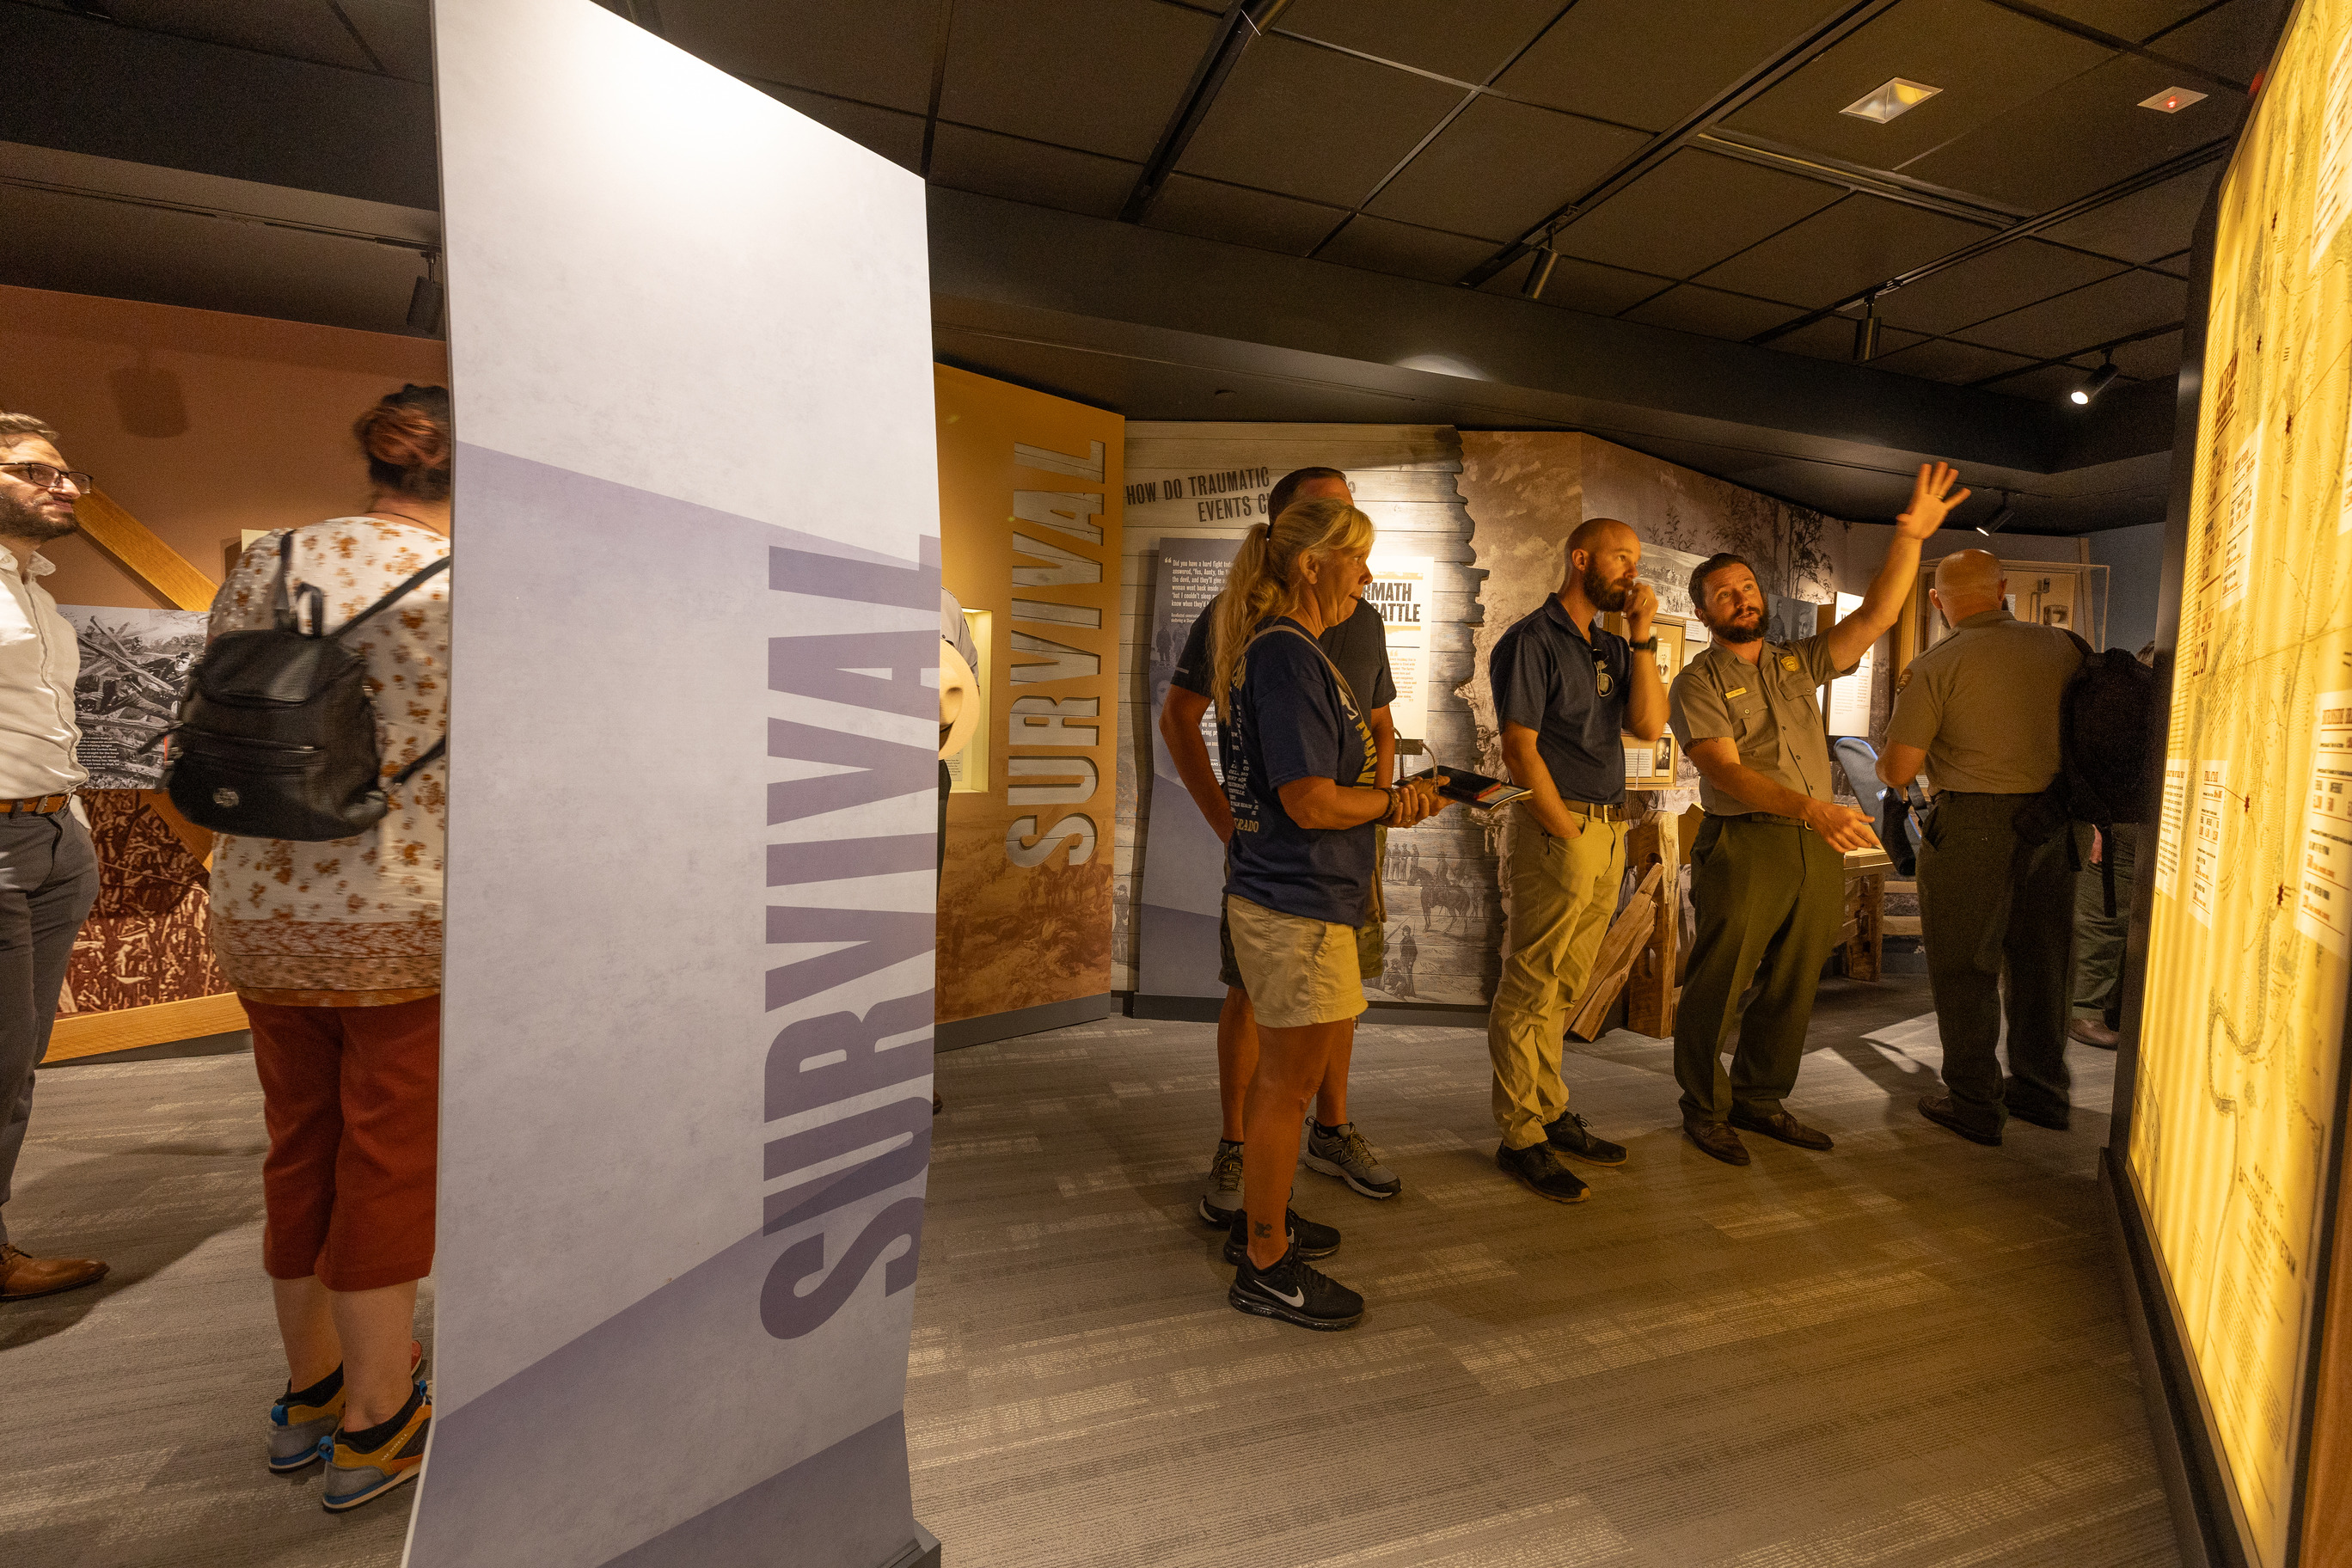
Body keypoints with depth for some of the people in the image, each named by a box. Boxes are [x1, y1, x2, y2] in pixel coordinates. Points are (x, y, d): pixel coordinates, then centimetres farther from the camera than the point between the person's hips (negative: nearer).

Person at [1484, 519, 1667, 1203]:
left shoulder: (1612, 647, 17)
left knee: (1564, 989, 15)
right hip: (1557, 829, -8)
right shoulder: (1532, 640, -7)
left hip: (1609, 831, 8)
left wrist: (1642, 636, 0)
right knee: (1530, 987, -2)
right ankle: (1521, 1139, 7)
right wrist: (1568, 835, -13)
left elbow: (1649, 724, 5)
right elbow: (1520, 749, -13)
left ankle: (1550, 1112, 27)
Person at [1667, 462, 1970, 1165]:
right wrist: (1811, 807, -30)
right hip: (1743, 849, -6)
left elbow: (1875, 615, 5)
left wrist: (1911, 536, -8)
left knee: (1790, 989, 13)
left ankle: (1759, 1099, 29)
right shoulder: (1699, 683, -5)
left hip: (1818, 849, 6)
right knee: (1717, 988, 1)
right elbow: (1725, 771, -17)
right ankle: (1705, 1111, 16)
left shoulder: (1798, 662, 15)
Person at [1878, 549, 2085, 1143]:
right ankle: (2041, 1089, 31)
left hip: (1972, 826, -5)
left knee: (1964, 966, 6)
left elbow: (1898, 772, -13)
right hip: (2051, 821, 6)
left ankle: (1975, 1104, 14)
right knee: (2039, 959, 17)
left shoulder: (1933, 667, -11)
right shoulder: (2062, 647, 3)